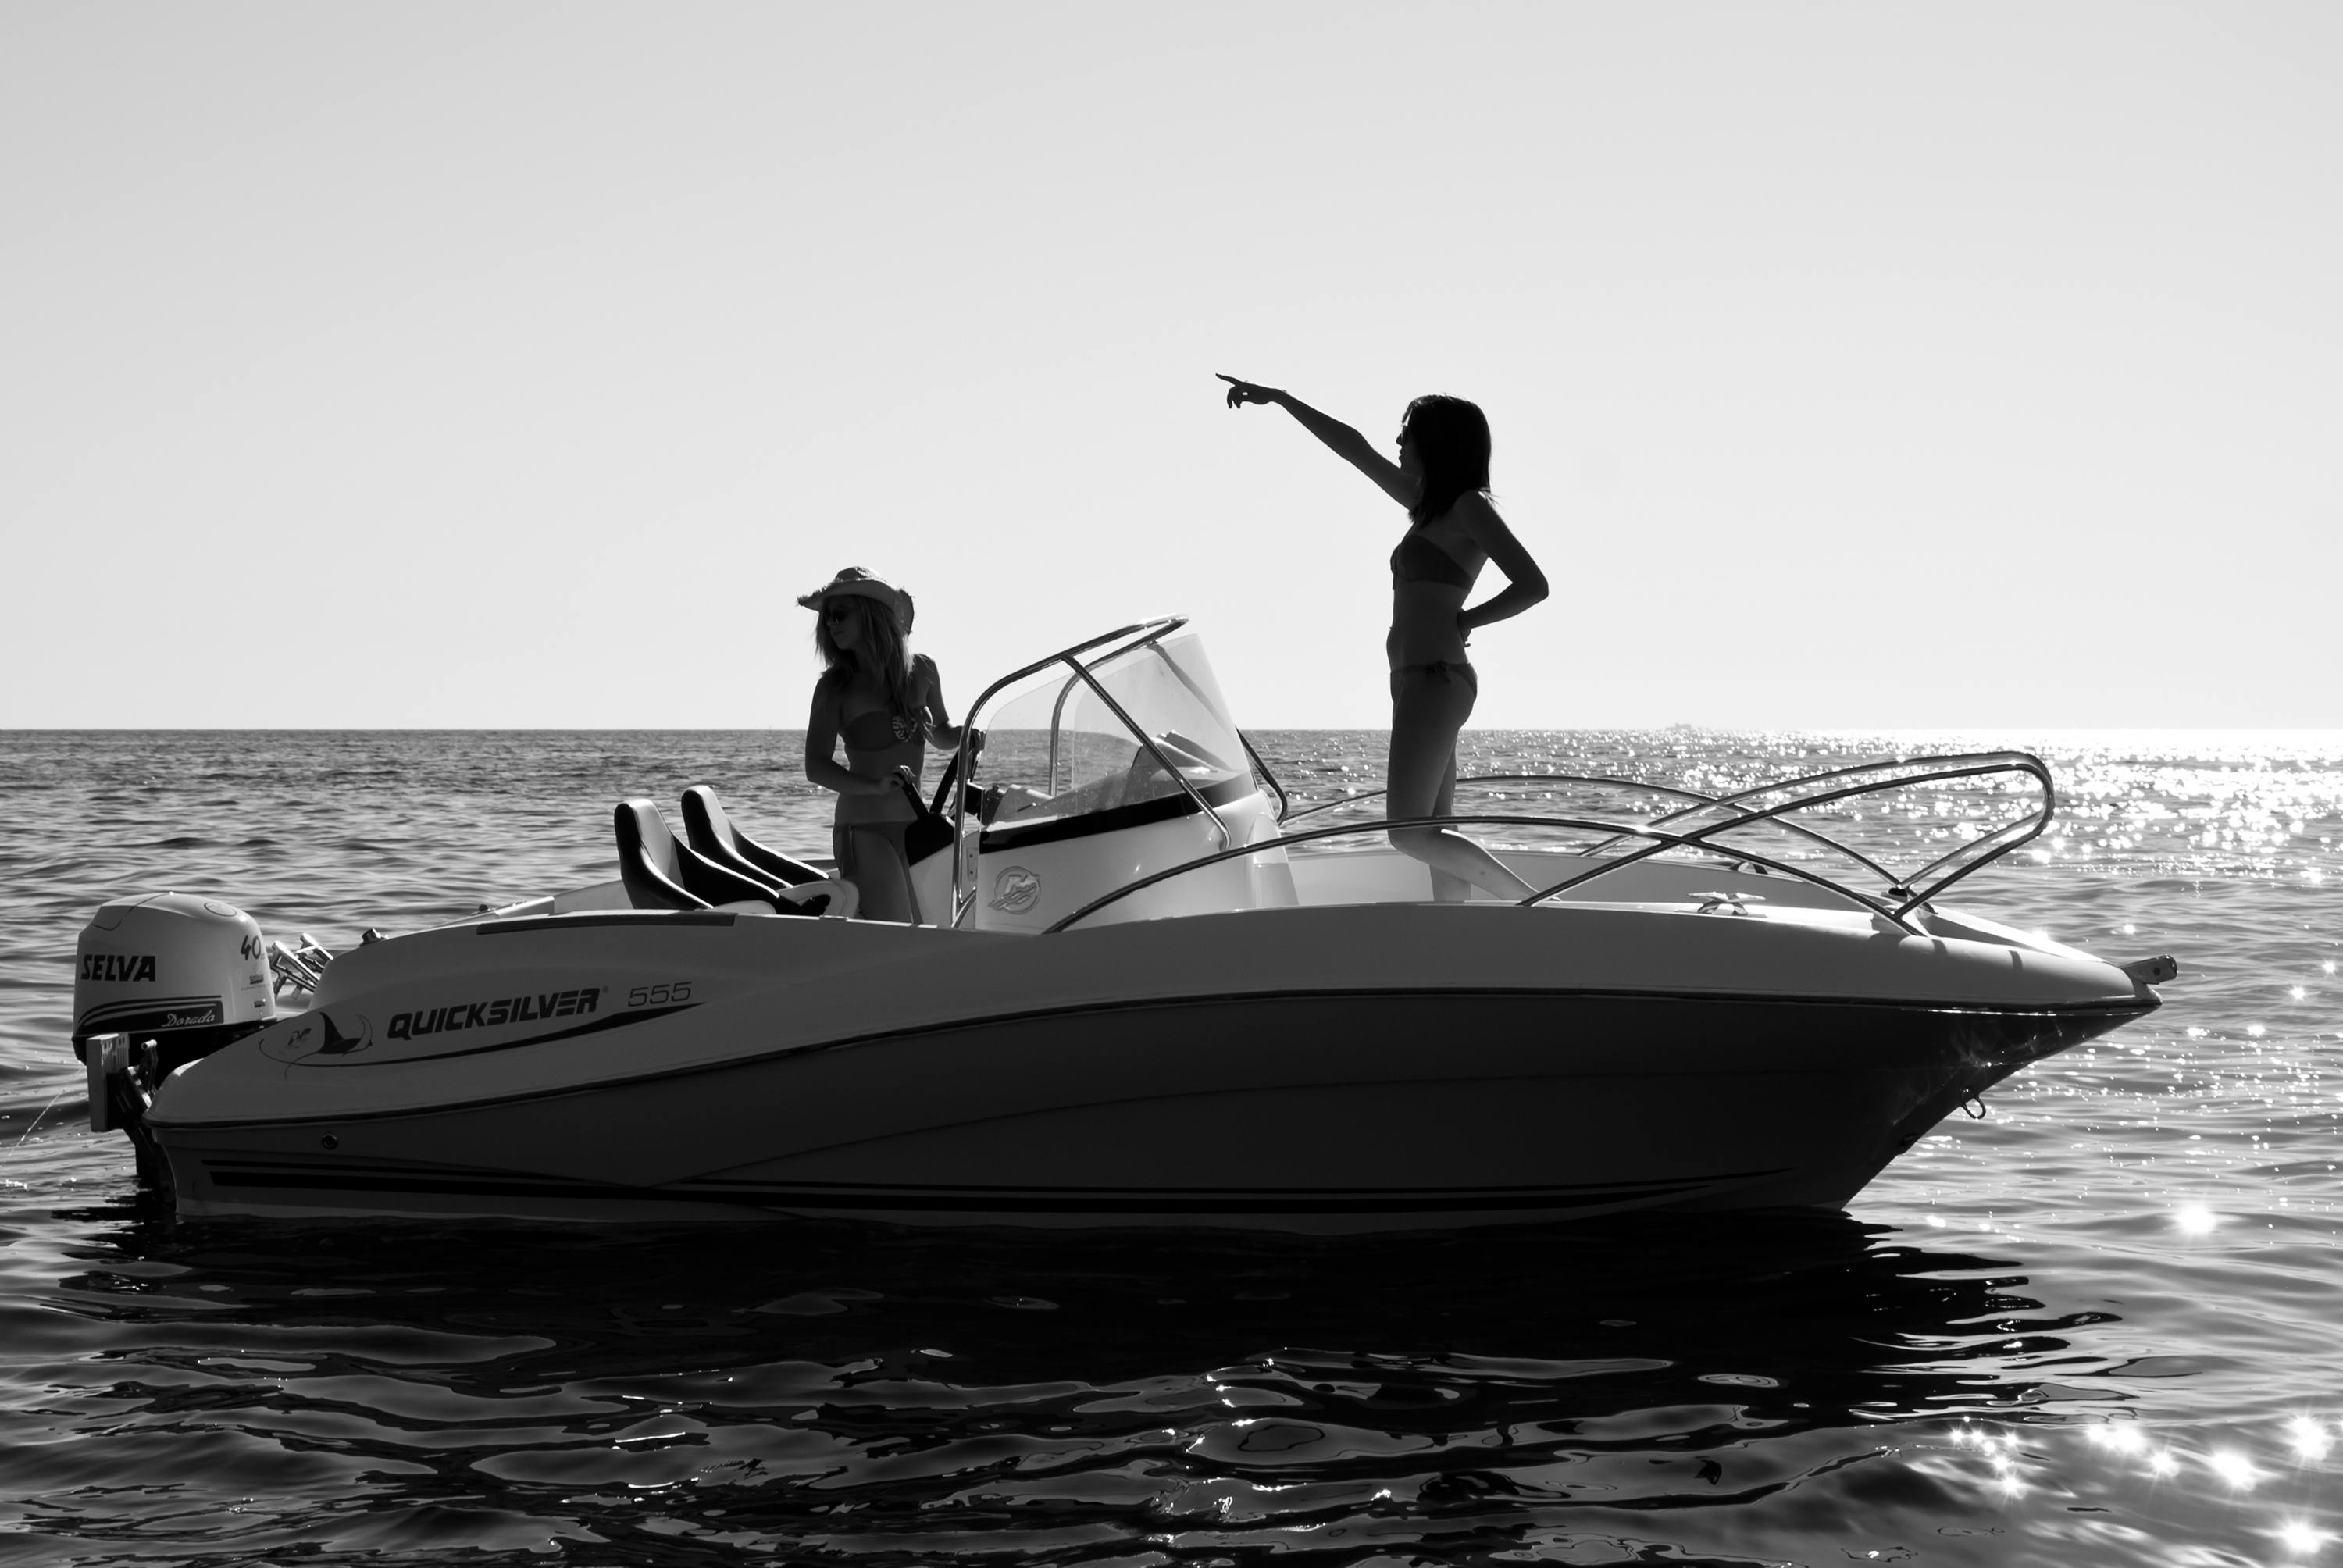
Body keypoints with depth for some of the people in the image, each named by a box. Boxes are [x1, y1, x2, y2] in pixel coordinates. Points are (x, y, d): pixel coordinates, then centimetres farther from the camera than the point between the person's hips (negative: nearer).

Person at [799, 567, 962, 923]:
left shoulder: (921, 670, 6)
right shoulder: (835, 687, -4)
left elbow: (940, 732, 24)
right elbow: (816, 766, -9)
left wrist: (966, 736, 1)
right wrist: (874, 786, -23)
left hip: (915, 825, 5)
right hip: (864, 830, -5)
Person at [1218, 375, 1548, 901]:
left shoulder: (1468, 507, -5)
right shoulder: (1429, 505, 19)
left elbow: (1533, 585, -14)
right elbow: (1354, 448, 26)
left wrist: (1465, 621, -7)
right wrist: (1277, 398, 29)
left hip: (1436, 679, -9)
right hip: (1422, 682, 9)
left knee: (1410, 832, -14)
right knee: (1433, 833, 4)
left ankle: (1537, 907, -14)